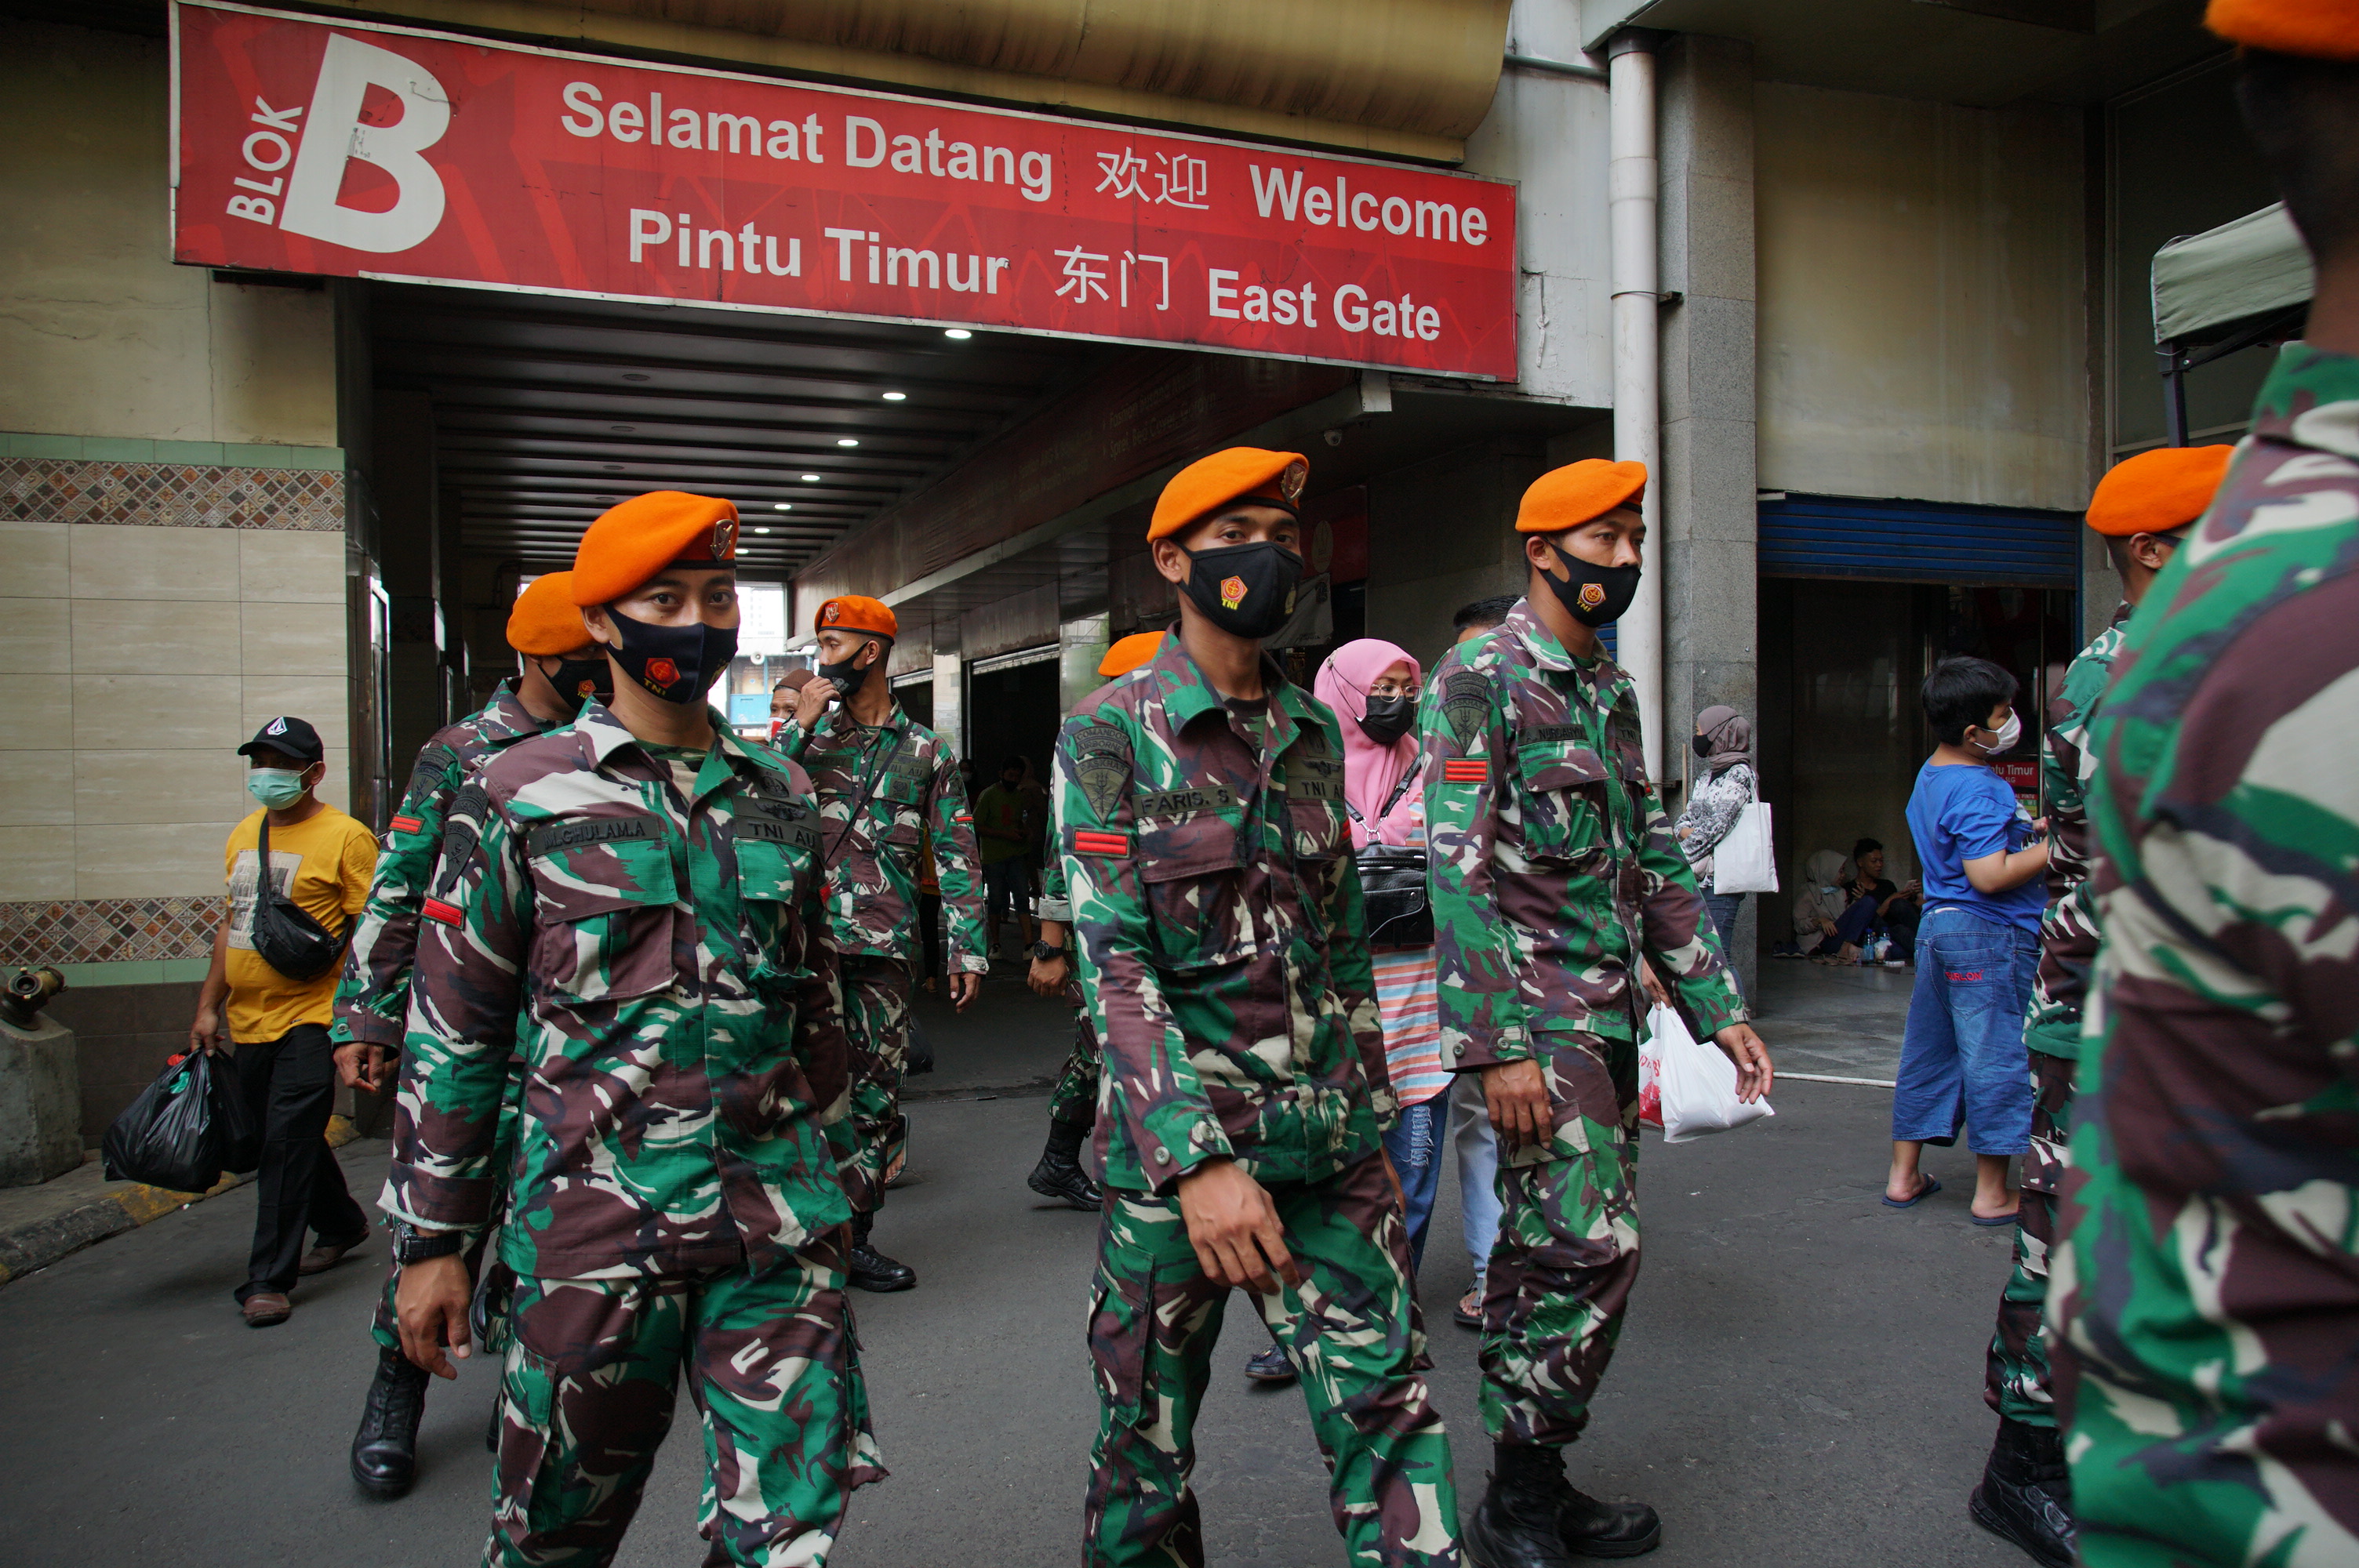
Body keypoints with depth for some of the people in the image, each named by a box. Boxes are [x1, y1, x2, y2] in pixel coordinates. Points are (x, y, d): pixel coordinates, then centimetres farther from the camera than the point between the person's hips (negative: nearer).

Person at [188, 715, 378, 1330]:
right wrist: (209, 1006, 18)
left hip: (311, 1018, -8)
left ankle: (269, 1279, 1)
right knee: (278, 1140, 18)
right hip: (248, 1020, 8)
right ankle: (341, 1225, 37)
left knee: (288, 1142, -7)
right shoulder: (243, 836, 13)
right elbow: (233, 922, 20)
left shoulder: (345, 837, -10)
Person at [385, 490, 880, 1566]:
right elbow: (451, 1032, 0)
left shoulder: (782, 794, 9)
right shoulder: (522, 795, -2)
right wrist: (430, 1242, 0)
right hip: (596, 1222, -2)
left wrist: (827, 1174, 19)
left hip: (779, 1223, 3)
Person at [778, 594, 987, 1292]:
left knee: (875, 1094, 5)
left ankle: (853, 1235, 17)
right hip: (805, 938, -1)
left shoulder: (927, 751, 9)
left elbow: (956, 856, 8)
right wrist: (800, 726, -7)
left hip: (883, 947, 1)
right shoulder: (807, 732, 12)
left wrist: (967, 947, 2)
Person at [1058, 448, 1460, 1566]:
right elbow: (1112, 962, -15)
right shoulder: (1111, 733, -7)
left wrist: (1370, 1119, 15)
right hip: (1174, 1139, -4)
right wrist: (1199, 1158, -22)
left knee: (1386, 1408, 5)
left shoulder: (1313, 733, 9)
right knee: (1148, 1440, 11)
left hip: (1329, 1139, 4)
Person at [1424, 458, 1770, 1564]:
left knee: (1544, 1251, 12)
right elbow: (1459, 871, -17)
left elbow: (1654, 862, 19)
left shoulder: (1611, 689, 16)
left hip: (1610, 1014, 8)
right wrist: (1499, 1047, -21)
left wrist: (1717, 1007, 14)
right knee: (1591, 1251, -10)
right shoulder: (1478, 679, -10)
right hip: (1537, 1014, -8)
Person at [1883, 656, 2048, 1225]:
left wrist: (2028, 829, 15)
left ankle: (1903, 1176, 22)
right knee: (1996, 1059, 0)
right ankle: (1992, 1193, 9)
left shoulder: (1930, 775, 12)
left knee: (1928, 1052, 14)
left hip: (1937, 927, 10)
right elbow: (1990, 876, -24)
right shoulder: (1979, 790, -19)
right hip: (1990, 936, -10)